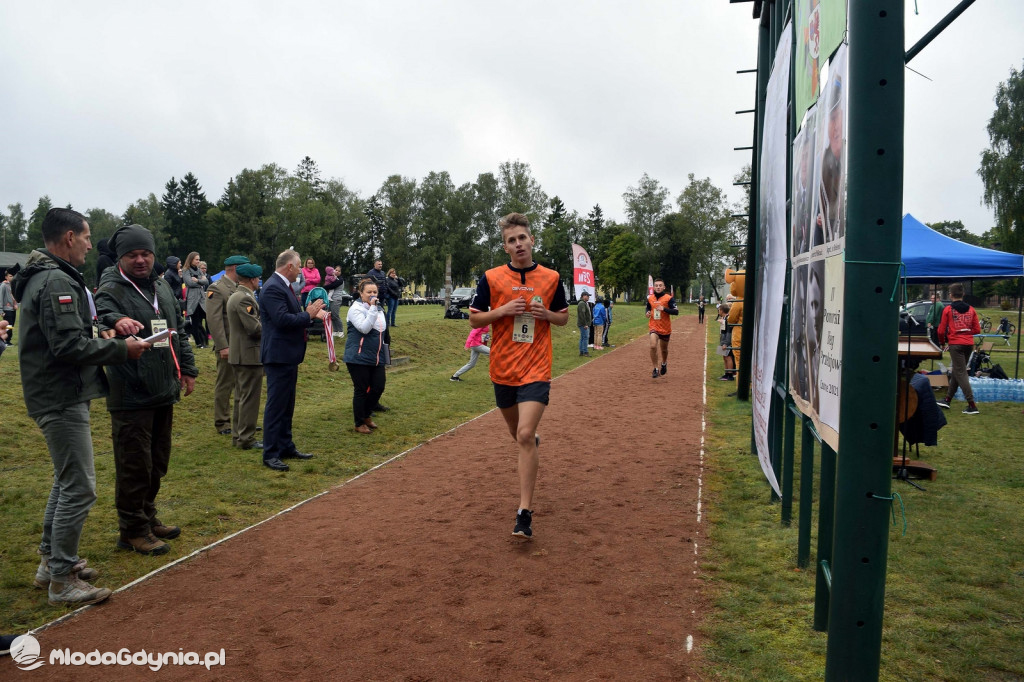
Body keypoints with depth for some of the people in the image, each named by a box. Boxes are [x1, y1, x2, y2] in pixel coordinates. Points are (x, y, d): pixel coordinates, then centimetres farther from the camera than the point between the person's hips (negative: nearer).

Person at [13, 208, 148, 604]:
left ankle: (52, 561, 33)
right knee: (79, 488, -5)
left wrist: (111, 321, 6)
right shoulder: (57, 282, -20)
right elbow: (69, 346, -25)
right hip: (63, 400, -11)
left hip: (60, 397, 11)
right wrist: (121, 349, -15)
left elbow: (72, 322, 23)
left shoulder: (47, 276, 14)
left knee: (66, 481, 22)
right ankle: (63, 579, 4)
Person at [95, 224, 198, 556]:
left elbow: (179, 331, 20)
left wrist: (187, 369, 16)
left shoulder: (162, 287, 13)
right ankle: (133, 530, 14)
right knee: (134, 466, 0)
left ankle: (148, 517, 33)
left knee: (157, 463, 17)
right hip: (131, 396, -7)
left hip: (164, 393, 7)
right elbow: (106, 320, -31)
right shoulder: (111, 291, -9)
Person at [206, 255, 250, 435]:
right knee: (225, 385, 3)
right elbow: (214, 320, -16)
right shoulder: (217, 289, -10)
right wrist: (223, 346, -20)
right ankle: (222, 423, 14)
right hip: (229, 346, -7)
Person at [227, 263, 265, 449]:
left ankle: (238, 435, 25)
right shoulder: (245, 298, -19)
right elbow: (254, 328, -23)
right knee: (250, 398, -3)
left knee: (241, 397, 17)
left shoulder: (235, 295, 14)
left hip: (238, 355, 11)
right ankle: (246, 439, 3)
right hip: (250, 355, -11)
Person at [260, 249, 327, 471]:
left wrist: (311, 313, 5)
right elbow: (282, 319, -27)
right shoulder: (273, 288, -18)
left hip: (288, 355, 11)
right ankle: (270, 454, 3)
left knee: (286, 405, 17)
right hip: (279, 355, -11)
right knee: (276, 405, -4)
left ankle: (286, 446, 28)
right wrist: (308, 314, -16)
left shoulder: (282, 286, 14)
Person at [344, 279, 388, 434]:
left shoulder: (378, 309, 12)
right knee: (361, 390, 1)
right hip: (359, 358, -7)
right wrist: (372, 309, -26)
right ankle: (360, 423, 15)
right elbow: (364, 328, -26)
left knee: (378, 387, 6)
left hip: (377, 358, 7)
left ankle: (367, 415, 29)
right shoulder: (356, 309, -11)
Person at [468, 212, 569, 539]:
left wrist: (547, 314, -10)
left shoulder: (551, 278, 0)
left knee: (525, 436, -16)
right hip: (503, 368, 2)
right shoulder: (491, 278, -2)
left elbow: (564, 317, 12)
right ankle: (533, 442, 57)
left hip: (536, 369, -2)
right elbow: (473, 318, 3)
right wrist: (502, 311, -14)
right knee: (517, 432, 19)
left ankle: (524, 513, -11)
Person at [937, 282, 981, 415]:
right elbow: (977, 330, 6)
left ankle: (972, 405, -9)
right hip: (969, 344, 5)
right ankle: (947, 399, 25)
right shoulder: (971, 309, 6)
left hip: (955, 344, -5)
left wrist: (943, 342, 14)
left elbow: (941, 330, -4)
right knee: (956, 372, 16)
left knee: (961, 373, -3)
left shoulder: (948, 310, -6)